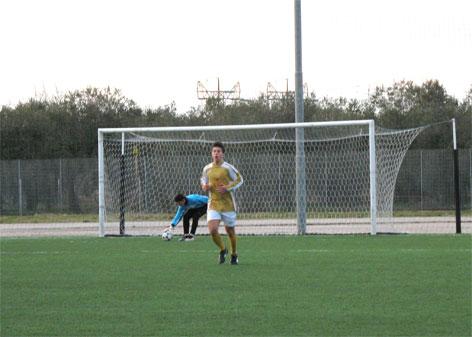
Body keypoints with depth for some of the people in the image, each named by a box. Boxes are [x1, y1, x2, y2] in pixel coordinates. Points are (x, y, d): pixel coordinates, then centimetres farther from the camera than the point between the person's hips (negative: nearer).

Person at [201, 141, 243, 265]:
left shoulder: (228, 168, -8)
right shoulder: (207, 169, 4)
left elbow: (239, 180, -2)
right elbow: (204, 179, 21)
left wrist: (227, 188, -16)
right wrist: (204, 186, -3)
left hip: (228, 204, -2)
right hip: (213, 204, 2)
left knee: (230, 231, 9)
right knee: (212, 230, -15)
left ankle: (234, 254, 33)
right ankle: (223, 250, 13)